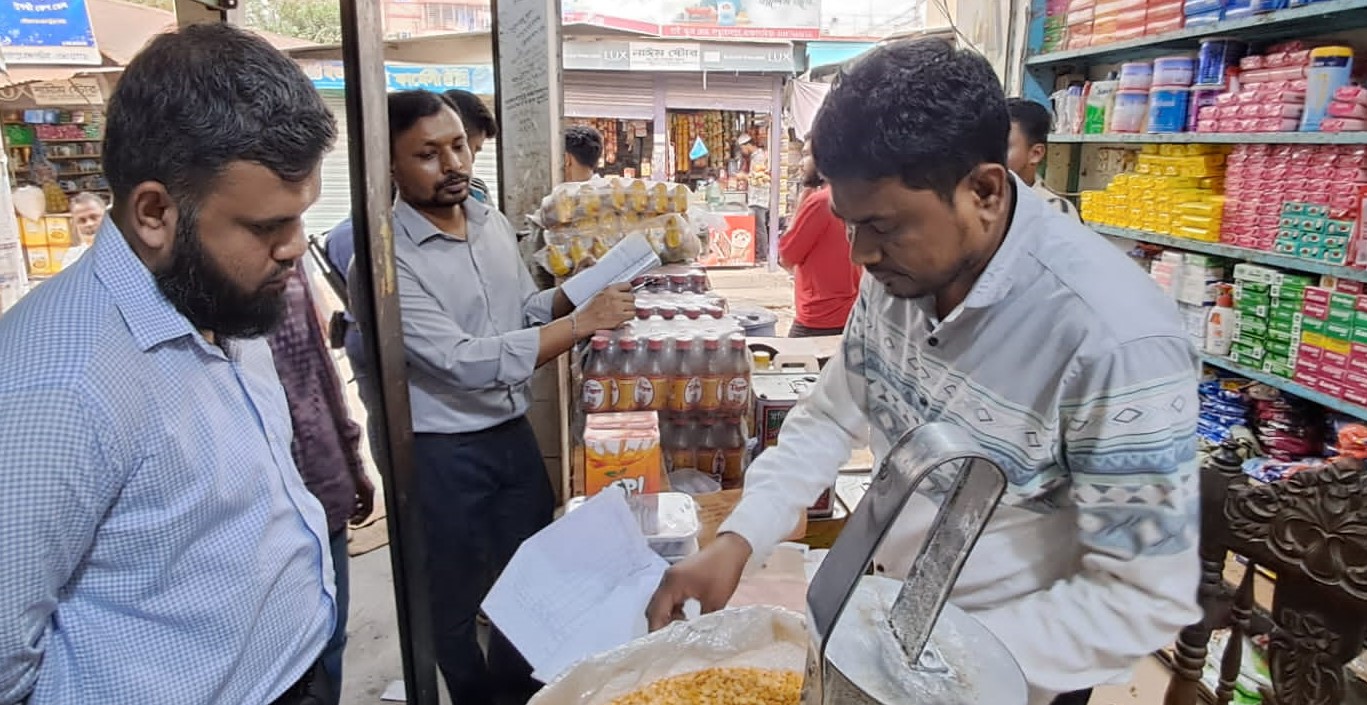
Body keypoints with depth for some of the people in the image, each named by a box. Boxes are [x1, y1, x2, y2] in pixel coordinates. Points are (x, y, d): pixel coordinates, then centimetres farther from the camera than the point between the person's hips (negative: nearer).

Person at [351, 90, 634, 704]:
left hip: (514, 433, 7)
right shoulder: (386, 259, -21)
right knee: (459, 600, 15)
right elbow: (465, 361, -28)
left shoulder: (493, 223, 2)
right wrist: (582, 322, -29)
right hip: (443, 454, -7)